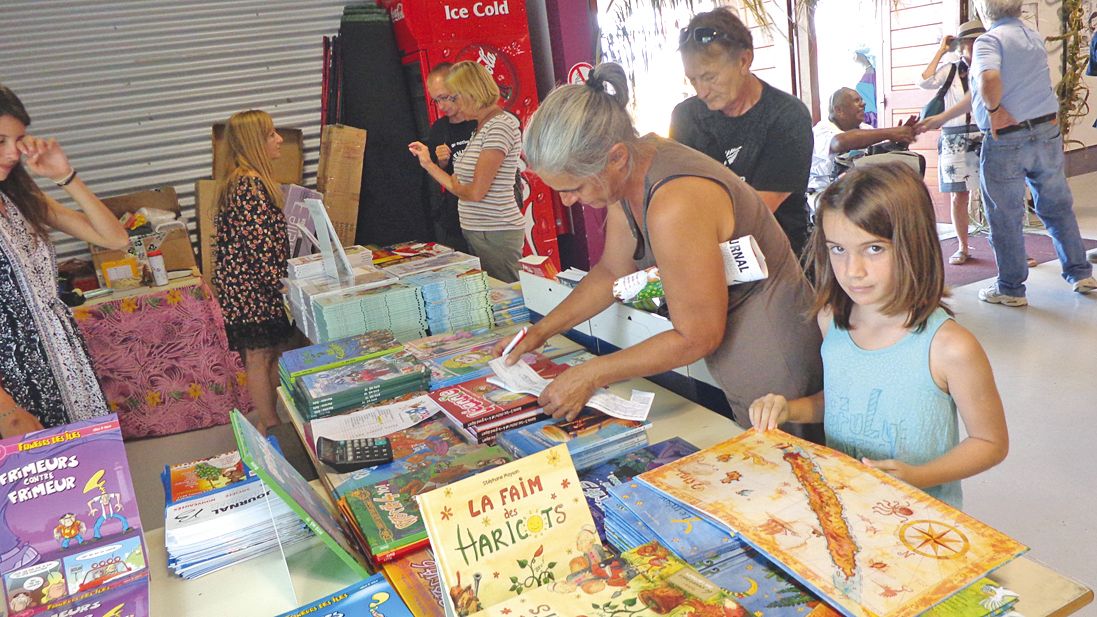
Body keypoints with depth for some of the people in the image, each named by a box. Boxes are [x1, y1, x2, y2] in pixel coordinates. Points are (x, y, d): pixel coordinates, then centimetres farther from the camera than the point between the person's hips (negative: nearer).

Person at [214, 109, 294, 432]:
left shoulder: (246, 180, 14)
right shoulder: (251, 184, -20)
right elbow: (259, 243, -24)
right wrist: (280, 284, -18)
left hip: (246, 285, 10)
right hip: (253, 287, -10)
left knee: (273, 352, 17)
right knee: (260, 357, 1)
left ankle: (273, 418, 28)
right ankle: (270, 427, 12)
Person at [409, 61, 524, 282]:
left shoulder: (500, 125, -14)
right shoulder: (481, 127, 15)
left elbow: (475, 192, -17)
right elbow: (459, 187, 11)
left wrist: (454, 185, 3)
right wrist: (427, 163, 14)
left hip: (496, 234, -9)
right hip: (473, 231, 9)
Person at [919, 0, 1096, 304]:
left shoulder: (989, 41, -11)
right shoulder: (1034, 37, 13)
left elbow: (989, 81, -34)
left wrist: (994, 109, -14)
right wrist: (941, 118, 16)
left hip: (1006, 140, -7)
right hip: (1048, 132, 7)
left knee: (1005, 217, 6)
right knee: (1058, 207, 19)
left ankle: (1011, 289, 15)